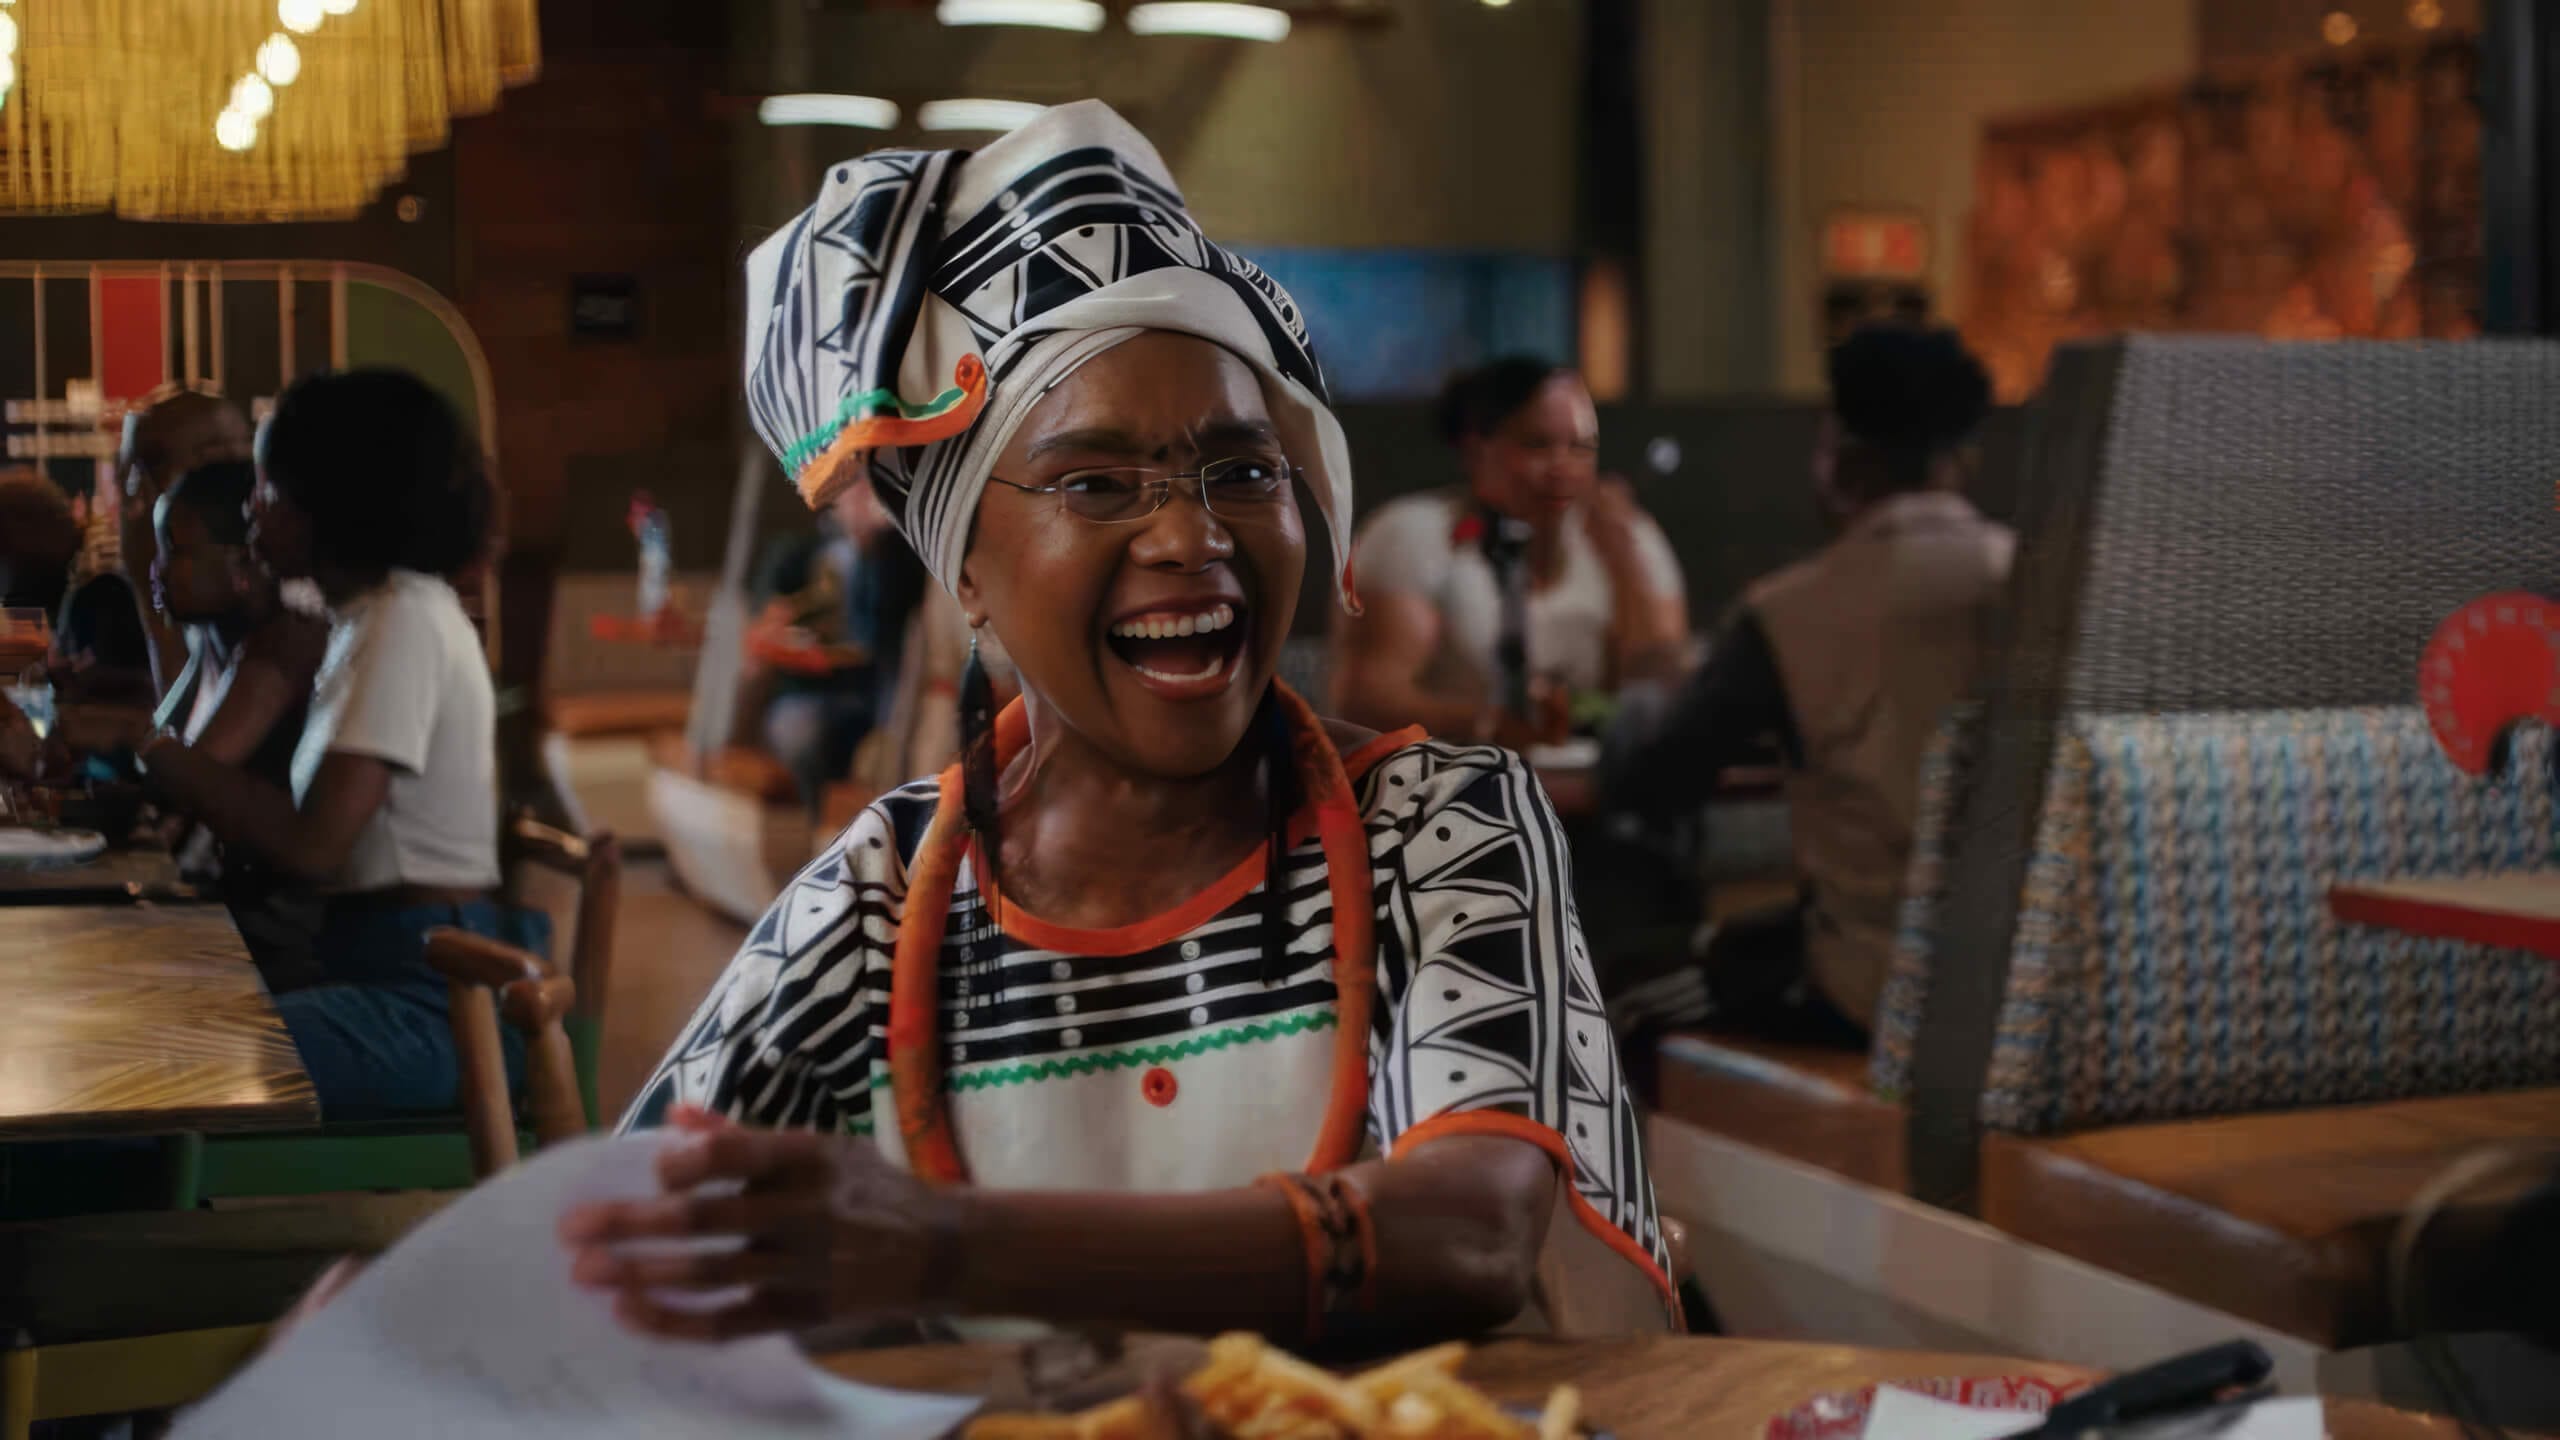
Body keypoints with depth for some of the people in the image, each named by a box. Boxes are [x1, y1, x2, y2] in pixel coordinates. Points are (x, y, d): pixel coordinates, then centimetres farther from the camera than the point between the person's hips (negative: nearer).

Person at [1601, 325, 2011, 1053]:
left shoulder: (1791, 613, -13)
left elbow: (1638, 784, -5)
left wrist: (1644, 701, 19)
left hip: (1885, 992, -5)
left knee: (1638, 1011, 20)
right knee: (1740, 942, 30)